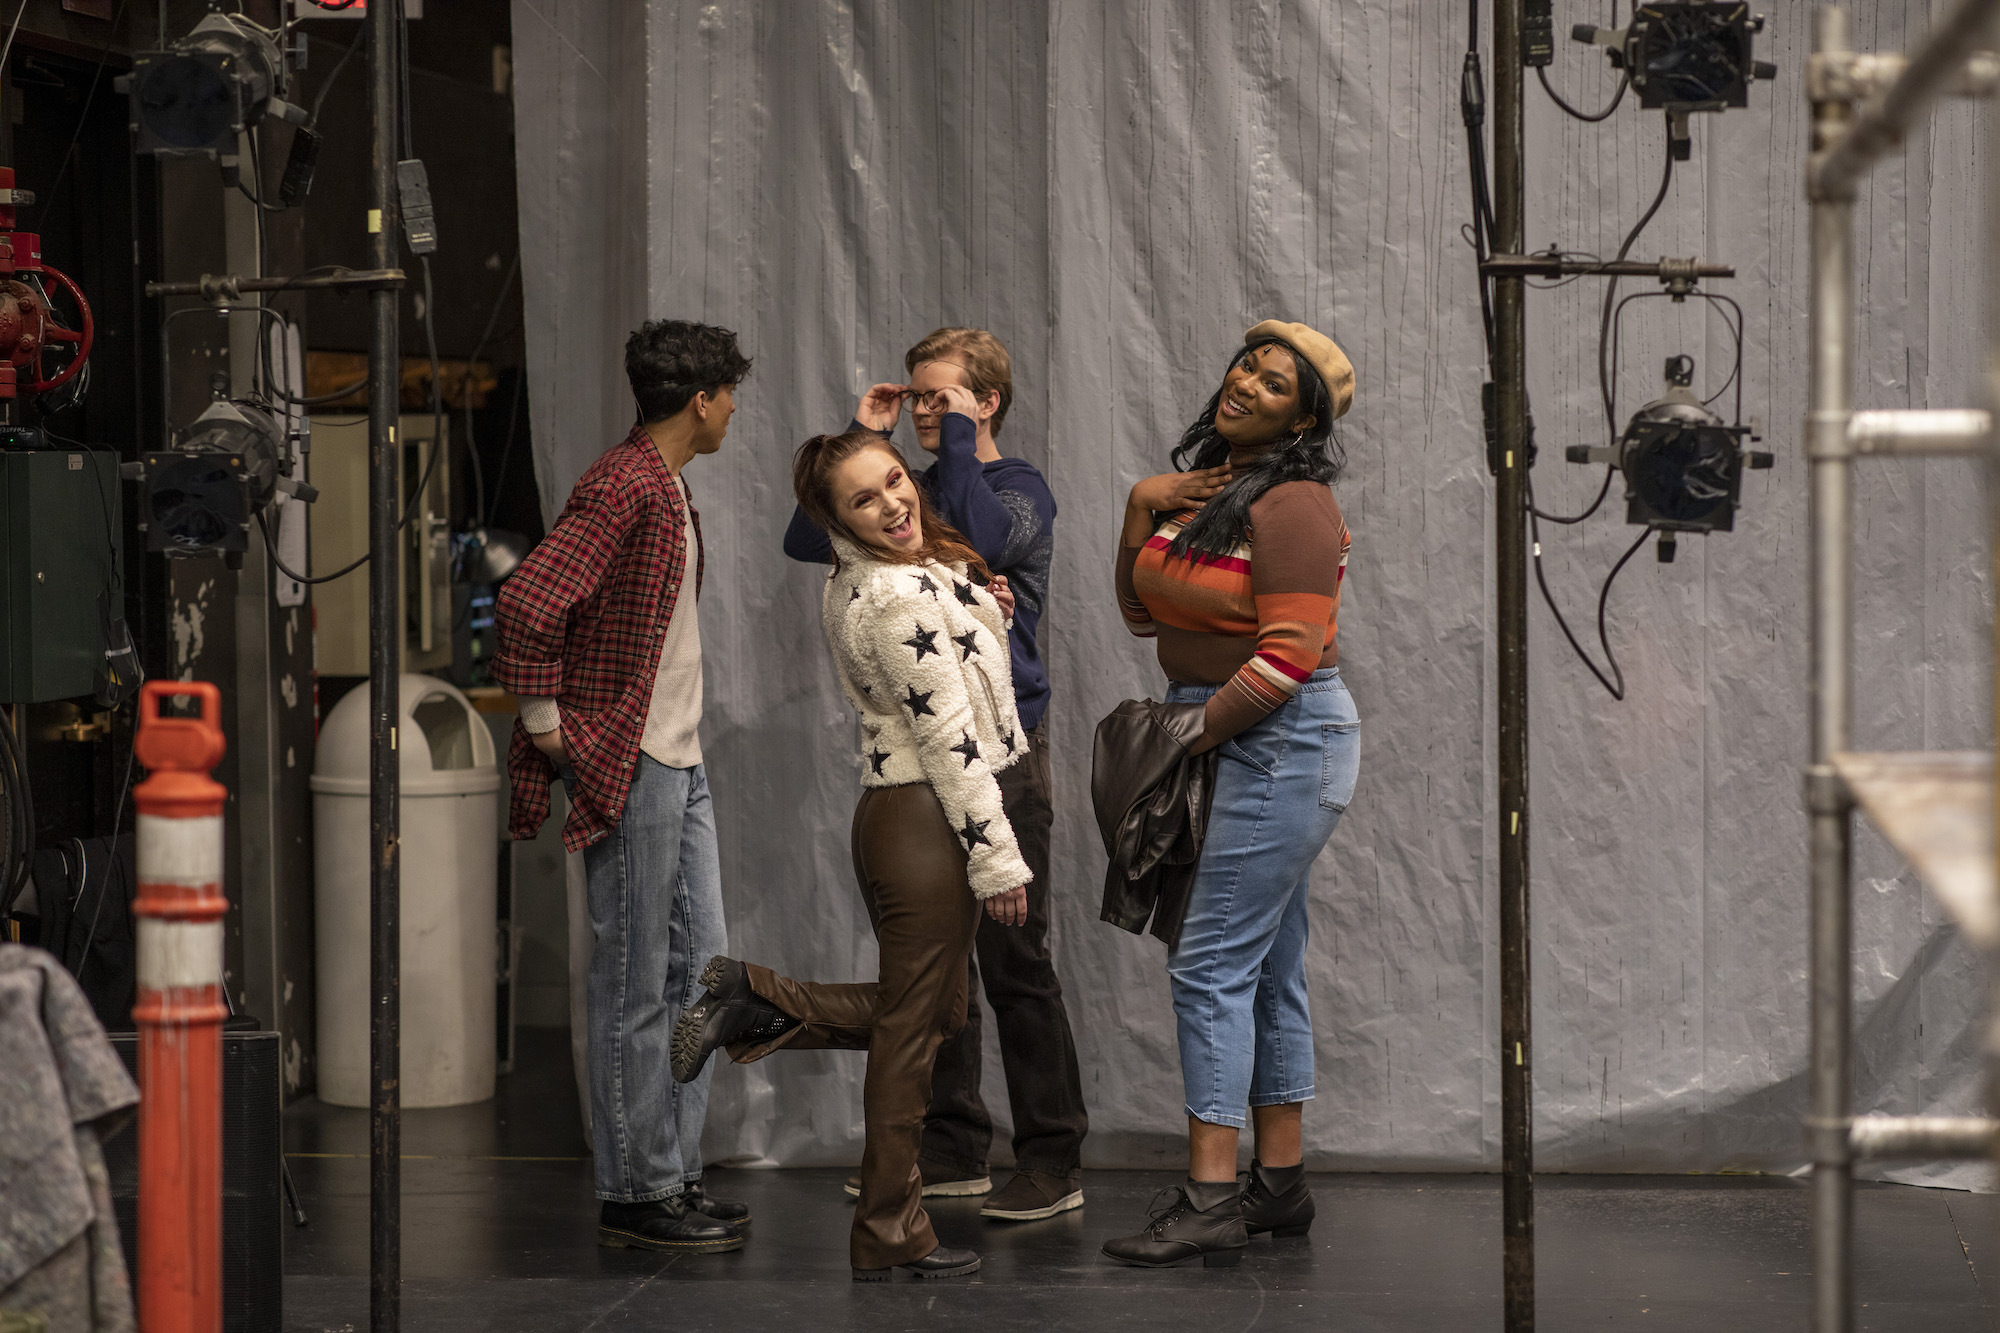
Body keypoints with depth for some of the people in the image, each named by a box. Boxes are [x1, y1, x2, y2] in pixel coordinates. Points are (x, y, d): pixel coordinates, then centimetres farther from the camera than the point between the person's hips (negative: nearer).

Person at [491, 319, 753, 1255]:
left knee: (695, 969, 13)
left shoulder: (668, 487, 16)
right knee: (635, 984, -3)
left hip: (681, 763, 10)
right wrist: (547, 726, -18)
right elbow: (529, 600, -25)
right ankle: (634, 1194, 3)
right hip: (630, 765, -10)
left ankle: (675, 1171, 21)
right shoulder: (623, 487, -16)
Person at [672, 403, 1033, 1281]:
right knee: (913, 1026, 0)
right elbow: (950, 735, -20)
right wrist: (997, 858, -16)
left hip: (890, 810, 10)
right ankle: (890, 1240, 8)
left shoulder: (855, 581, 9)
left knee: (931, 1008, 21)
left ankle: (757, 1002, 13)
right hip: (926, 824, -10)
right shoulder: (899, 598, -21)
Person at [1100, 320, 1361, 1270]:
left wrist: (1192, 736, -15)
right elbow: (1142, 613, 15)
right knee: (1267, 970, 13)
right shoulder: (1198, 483, 11)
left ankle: (1209, 1201, -10)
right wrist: (1142, 509, 1)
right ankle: (1280, 1182, 20)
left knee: (1212, 965, -11)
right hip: (1219, 741, 9)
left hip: (1283, 741, -9)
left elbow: (1286, 658, -20)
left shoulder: (1292, 505, -15)